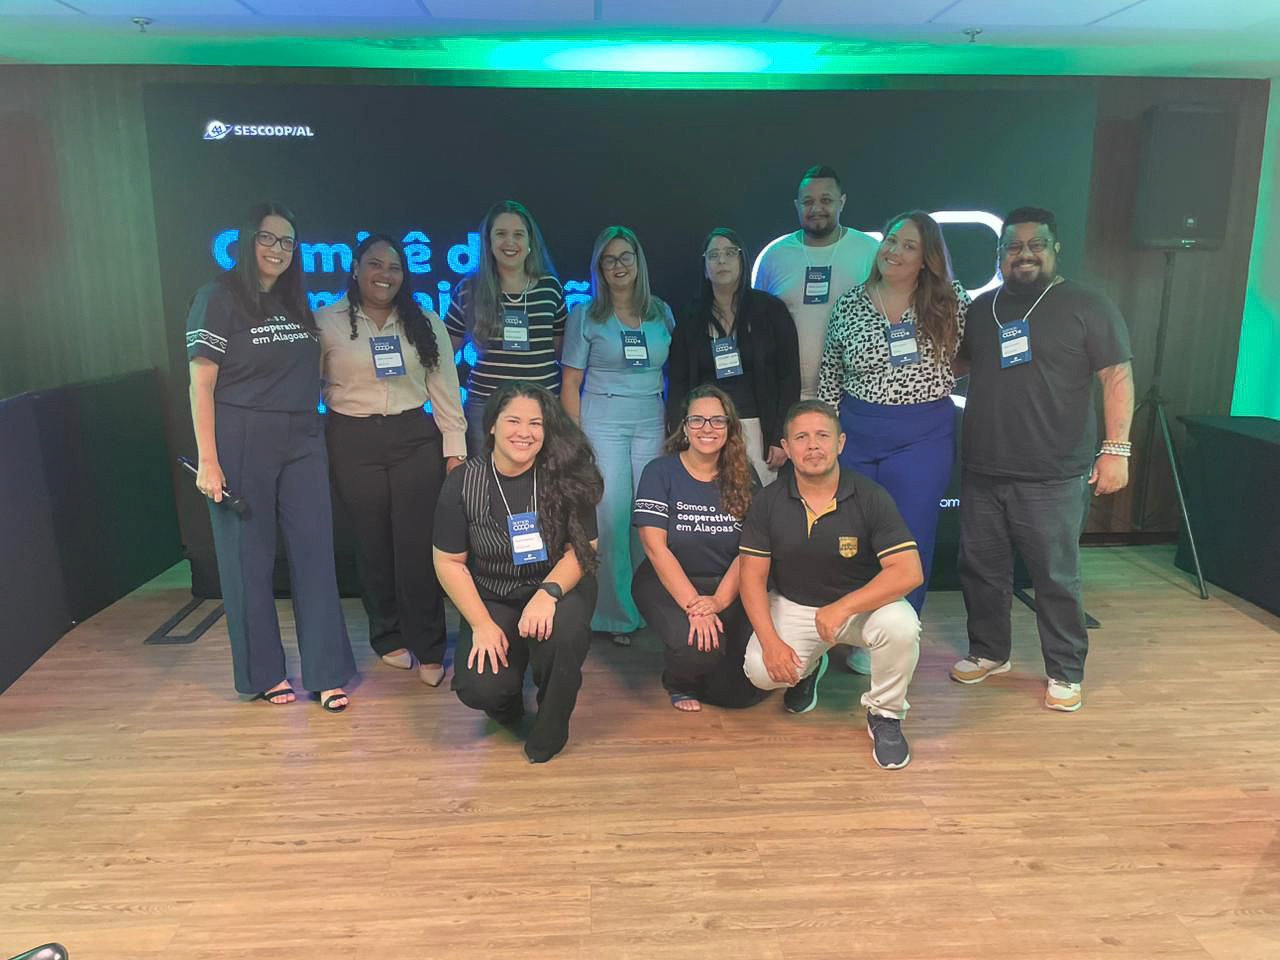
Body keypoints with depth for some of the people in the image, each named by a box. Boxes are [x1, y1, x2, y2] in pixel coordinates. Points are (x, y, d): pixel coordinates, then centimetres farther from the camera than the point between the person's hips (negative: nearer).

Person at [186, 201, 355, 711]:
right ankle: (263, 674, 19)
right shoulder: (219, 297, -4)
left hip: (302, 443, 5)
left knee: (315, 554, 2)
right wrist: (207, 461, -13)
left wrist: (315, 433, 11)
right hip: (241, 444, -5)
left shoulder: (296, 301, 13)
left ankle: (326, 673, 10)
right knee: (249, 559, 5)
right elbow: (201, 385, -8)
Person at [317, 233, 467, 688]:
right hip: (354, 444, 0)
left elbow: (445, 390, 6)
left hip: (415, 439, 1)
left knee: (418, 546, -3)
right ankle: (389, 638, 26)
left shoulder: (426, 324, 6)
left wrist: (455, 449, 1)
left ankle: (428, 650, 7)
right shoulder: (327, 322, 1)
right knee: (373, 544, 9)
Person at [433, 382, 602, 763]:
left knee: (562, 631, -35)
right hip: (493, 599, 0)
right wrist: (483, 624, -12)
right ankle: (506, 697, 19)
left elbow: (582, 549, -9)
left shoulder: (565, 477, -10)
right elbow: (449, 562, -4)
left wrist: (547, 593, -27)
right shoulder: (462, 483, -9)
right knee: (478, 688, -23)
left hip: (559, 587, 0)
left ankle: (551, 728, -3)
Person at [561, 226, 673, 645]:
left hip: (652, 425, 3)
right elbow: (571, 383, 0)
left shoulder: (662, 313, 9)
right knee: (612, 518, -3)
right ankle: (618, 615, 10)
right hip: (603, 424, -2)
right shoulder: (585, 316, 1)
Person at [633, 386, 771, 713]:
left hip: (728, 588, 3)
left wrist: (718, 601, -18)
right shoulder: (660, 472, -5)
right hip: (668, 584, -3)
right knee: (698, 649, -31)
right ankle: (680, 682, 6)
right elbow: (655, 547, -12)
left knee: (743, 690, -12)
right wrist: (694, 605, -21)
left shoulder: (744, 479, 3)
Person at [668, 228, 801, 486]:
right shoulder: (691, 320, 9)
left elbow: (789, 377, 0)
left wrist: (781, 437, -6)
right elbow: (678, 383, 8)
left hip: (756, 428, -1)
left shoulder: (771, 310, 2)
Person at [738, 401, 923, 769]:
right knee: (761, 670, -23)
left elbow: (909, 573, -22)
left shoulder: (871, 497, -15)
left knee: (901, 625, -33)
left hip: (862, 604, -1)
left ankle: (885, 716, -3)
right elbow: (753, 576, -7)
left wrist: (842, 608, -30)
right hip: (793, 606, 2)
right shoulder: (768, 502, -8)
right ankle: (807, 668, 18)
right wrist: (770, 641, -20)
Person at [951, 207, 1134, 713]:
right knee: (981, 568, 14)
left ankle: (1065, 672, 19)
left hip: (1053, 477, -5)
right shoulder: (981, 308, 11)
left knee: (1057, 578, 3)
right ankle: (989, 651, 32)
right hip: (982, 471, 5)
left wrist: (1115, 449, -13)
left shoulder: (1088, 306, -3)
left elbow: (1117, 376, -7)